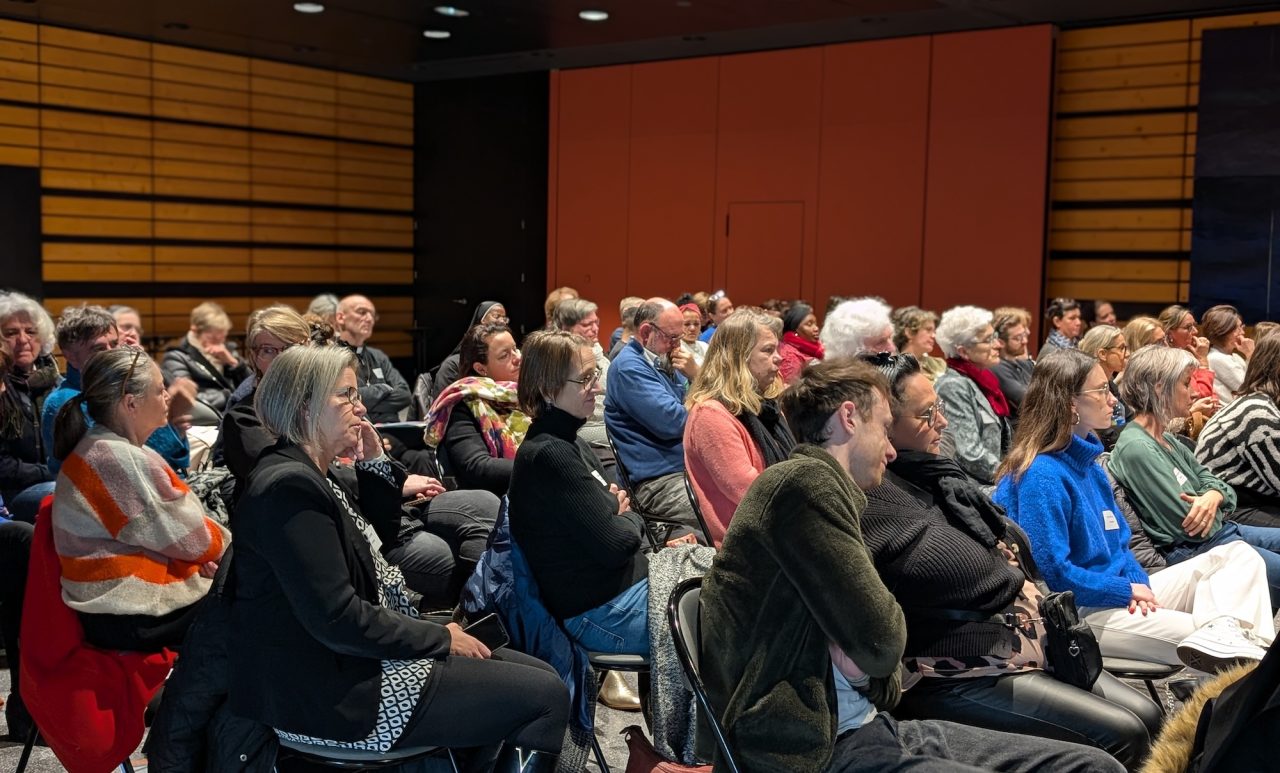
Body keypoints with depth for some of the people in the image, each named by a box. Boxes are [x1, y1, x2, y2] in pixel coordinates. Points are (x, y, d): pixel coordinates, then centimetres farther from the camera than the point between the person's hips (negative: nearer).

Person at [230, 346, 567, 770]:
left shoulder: (308, 475, 10)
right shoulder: (288, 486, -20)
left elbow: (376, 540, 21)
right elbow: (337, 620, -25)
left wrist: (376, 464, 7)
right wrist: (440, 638, -15)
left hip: (355, 658, 10)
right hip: (334, 692, -10)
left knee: (540, 675, 9)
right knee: (546, 697, -11)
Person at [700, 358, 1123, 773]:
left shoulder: (824, 487, 18)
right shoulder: (805, 481, -12)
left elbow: (865, 658, 14)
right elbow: (882, 643, -16)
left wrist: (864, 661, -6)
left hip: (862, 727, 9)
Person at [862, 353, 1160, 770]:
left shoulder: (928, 474, 10)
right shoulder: (876, 498, -21)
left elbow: (1014, 542, 15)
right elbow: (974, 578, -19)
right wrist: (1018, 581, 1)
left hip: (1015, 639, 10)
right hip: (957, 674, -10)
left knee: (1146, 714, 5)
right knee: (1122, 735, -14)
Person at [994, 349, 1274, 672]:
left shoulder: (1090, 464, 14)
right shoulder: (1041, 476, -18)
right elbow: (1051, 570, -22)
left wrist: (1139, 583, -3)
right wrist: (1127, 590, -12)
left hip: (1123, 597, 11)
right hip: (1086, 611, -11)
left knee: (1240, 554, -4)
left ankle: (1221, 631, -29)